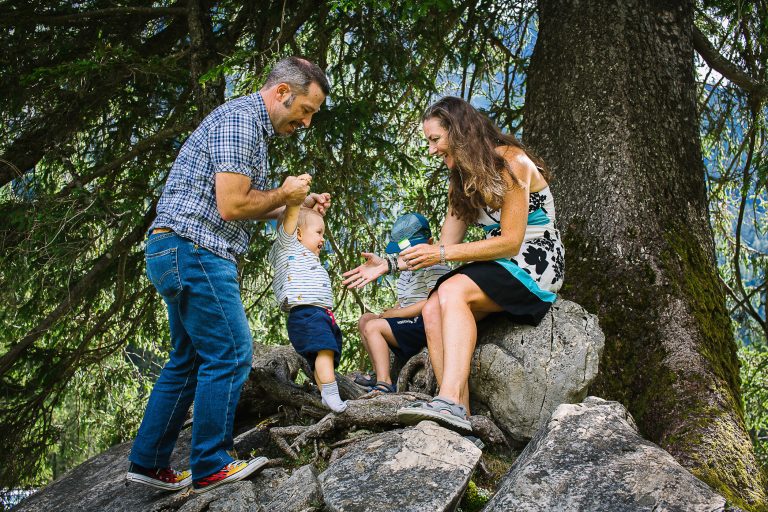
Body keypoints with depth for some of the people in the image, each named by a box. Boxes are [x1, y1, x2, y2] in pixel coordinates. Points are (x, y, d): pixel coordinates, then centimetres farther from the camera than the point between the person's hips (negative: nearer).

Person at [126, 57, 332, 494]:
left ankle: (148, 463, 19)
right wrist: (283, 195, -5)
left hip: (180, 256, 11)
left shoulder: (250, 124, 20)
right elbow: (231, 206, -20)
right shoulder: (240, 119, -13)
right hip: (193, 250, -11)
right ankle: (211, 467, 2)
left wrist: (300, 205, 14)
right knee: (230, 354, -6)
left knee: (188, 360, 14)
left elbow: (245, 207, 22)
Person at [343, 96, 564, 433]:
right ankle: (460, 415, -30)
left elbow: (510, 242, -17)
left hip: (534, 265, -7)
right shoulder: (461, 180, 15)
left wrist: (442, 254, -19)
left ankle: (450, 402, -45)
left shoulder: (510, 162, -11)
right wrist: (389, 265, 2)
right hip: (497, 268, 7)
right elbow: (446, 246, 10)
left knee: (452, 291, -32)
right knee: (432, 308, -20)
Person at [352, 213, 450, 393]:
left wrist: (392, 314, -15)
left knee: (373, 327, -21)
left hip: (426, 325, -11)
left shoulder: (435, 267, -9)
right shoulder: (406, 272, 22)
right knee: (365, 319, 12)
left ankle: (385, 384, -30)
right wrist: (386, 314, -3)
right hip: (411, 324, 11)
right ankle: (379, 375, 2)